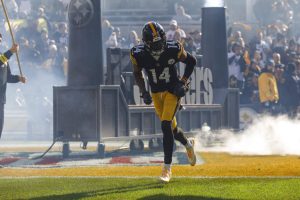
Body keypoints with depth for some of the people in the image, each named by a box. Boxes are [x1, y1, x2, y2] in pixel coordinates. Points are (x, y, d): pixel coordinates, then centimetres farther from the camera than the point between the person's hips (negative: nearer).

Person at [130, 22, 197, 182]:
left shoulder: (173, 50, -22)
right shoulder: (139, 55, -17)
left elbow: (191, 61, -3)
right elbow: (137, 73, 5)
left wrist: (183, 82, -11)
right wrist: (143, 92, -6)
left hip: (172, 91, -3)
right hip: (156, 93, 3)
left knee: (166, 126, -18)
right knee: (171, 128, 13)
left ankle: (167, 168, -12)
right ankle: (188, 145, 47)